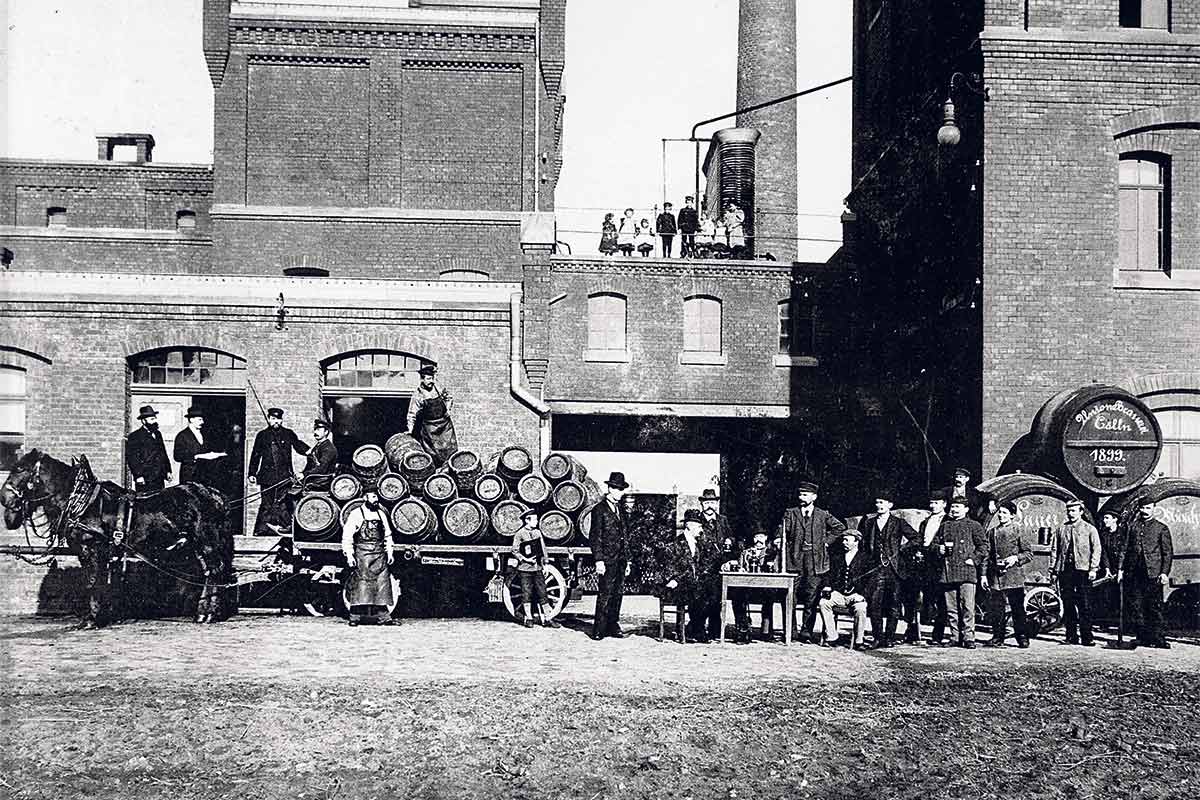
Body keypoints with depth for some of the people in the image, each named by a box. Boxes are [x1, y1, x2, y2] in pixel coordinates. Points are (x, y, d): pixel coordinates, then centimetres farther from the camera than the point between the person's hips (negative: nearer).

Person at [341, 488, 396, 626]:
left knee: (382, 584, 1)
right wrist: (349, 554, -11)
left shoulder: (381, 514, 13)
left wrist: (389, 552, 13)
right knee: (359, 584, -5)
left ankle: (383, 616, 4)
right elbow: (347, 535, -6)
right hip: (362, 554, -5)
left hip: (379, 555, 5)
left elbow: (387, 534, 20)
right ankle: (355, 617, 0)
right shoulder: (356, 514, -3)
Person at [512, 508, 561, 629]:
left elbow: (543, 549, 14)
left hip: (537, 568, 4)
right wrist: (526, 559, -15)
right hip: (525, 569, -4)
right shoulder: (519, 534, -5)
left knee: (542, 593, 2)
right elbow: (515, 551, -6)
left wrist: (545, 564, 10)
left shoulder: (537, 532, 9)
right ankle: (528, 619, 12)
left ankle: (547, 619, 3)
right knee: (527, 594, 3)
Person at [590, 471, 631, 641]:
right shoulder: (599, 510, -5)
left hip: (621, 559, 7)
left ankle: (612, 626, 13)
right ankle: (599, 630, -4)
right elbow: (595, 537, -9)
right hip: (607, 559, -7)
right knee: (605, 594, -8)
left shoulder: (621, 509, 16)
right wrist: (599, 560, -15)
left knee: (618, 593, 7)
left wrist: (627, 560, 17)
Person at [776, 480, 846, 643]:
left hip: (815, 561, 0)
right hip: (795, 559, 0)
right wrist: (779, 540, -19)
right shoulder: (790, 513, 11)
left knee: (812, 597, -3)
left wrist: (827, 540, 6)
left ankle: (807, 630, 0)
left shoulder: (823, 515, 10)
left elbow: (839, 527, 15)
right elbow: (783, 529, 1)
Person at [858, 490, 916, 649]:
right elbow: (861, 541, 20)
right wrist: (866, 556, 8)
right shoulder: (868, 521, 12)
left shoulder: (898, 523, 6)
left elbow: (915, 537, 8)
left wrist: (901, 548, 3)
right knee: (874, 604, -6)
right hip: (874, 568, 1)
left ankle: (889, 638, 4)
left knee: (893, 605, -2)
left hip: (893, 568, -1)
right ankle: (878, 638, 0)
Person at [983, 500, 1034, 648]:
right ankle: (998, 637, 12)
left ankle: (1022, 637, 4)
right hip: (995, 577, 4)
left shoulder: (1017, 531, 2)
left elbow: (1029, 553, 2)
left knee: (1017, 608, -3)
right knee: (995, 609, 3)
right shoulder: (992, 532, 14)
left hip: (1014, 576, -4)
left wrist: (1016, 558, -15)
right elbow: (987, 555, 15)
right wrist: (984, 575, 9)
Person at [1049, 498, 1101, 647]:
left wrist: (1093, 569, -9)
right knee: (1068, 604, 3)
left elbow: (1096, 550, 2)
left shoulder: (1090, 529, 7)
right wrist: (1053, 571, 8)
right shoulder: (1061, 529, 13)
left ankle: (1086, 637, -4)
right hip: (1065, 570, 3)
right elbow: (1054, 551, 13)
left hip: (1083, 569, -3)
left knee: (1085, 606, -5)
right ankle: (1072, 636, 10)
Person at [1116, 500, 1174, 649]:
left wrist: (1165, 573, -7)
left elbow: (1168, 553, 4)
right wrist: (1120, 568, 4)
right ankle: (1143, 637, 9)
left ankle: (1158, 638, 0)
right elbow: (1124, 549, 14)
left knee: (1154, 606, -4)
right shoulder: (1130, 526, 16)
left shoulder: (1162, 528, 8)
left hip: (1153, 572, -3)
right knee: (1134, 605, 1)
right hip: (1134, 573, 3)